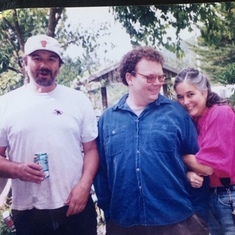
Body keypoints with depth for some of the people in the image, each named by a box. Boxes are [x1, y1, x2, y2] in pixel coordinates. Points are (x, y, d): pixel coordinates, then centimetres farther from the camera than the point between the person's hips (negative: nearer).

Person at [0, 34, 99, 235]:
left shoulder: (79, 100, 4)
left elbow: (91, 149, 5)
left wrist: (84, 185, -10)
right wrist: (17, 169, -15)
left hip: (76, 206, 0)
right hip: (28, 211, 0)